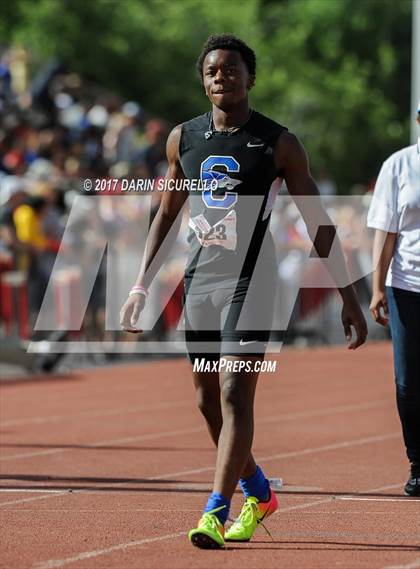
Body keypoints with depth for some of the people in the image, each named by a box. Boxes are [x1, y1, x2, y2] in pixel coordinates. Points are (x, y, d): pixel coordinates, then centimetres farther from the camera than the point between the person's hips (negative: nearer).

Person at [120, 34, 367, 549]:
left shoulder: (278, 144, -4)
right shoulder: (183, 139, 8)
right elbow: (166, 214, 18)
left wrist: (348, 299, -3)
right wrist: (142, 285, 12)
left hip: (249, 281, -5)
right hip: (198, 279, 5)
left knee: (235, 395, -15)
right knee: (207, 399, 10)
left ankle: (216, 512, -17)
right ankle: (258, 492, 31)